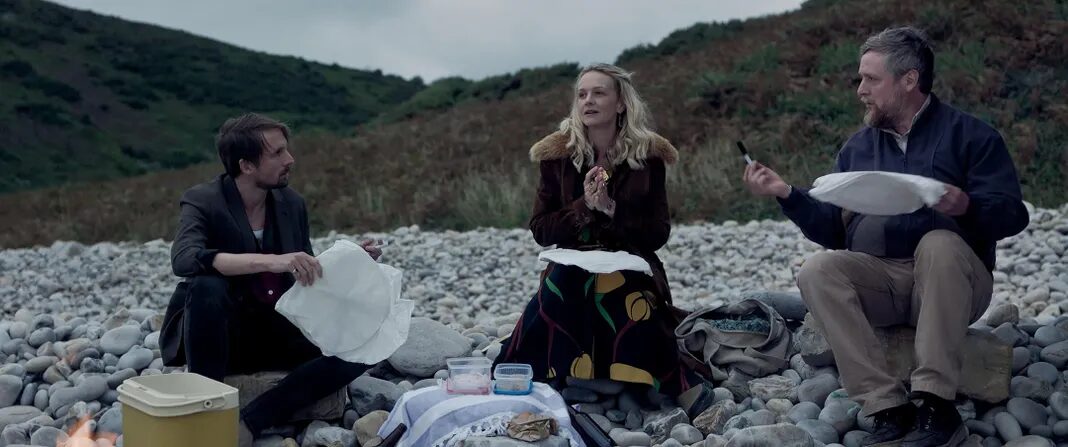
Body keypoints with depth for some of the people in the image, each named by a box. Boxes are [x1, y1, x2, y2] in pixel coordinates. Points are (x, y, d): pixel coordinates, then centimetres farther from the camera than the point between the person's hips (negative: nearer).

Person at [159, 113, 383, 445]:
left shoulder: (292, 203, 2)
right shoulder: (203, 201, -14)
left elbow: (307, 279, 11)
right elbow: (184, 258, -35)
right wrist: (270, 260, -43)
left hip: (275, 334, 5)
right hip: (220, 336, -5)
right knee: (207, 287, -36)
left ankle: (250, 420, -22)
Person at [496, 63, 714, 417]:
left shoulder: (648, 155, -1)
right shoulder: (557, 155, 1)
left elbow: (658, 234, -4)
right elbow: (540, 231, -2)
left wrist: (613, 209, -21)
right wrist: (583, 207, -19)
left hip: (632, 270, -1)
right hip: (570, 273, 1)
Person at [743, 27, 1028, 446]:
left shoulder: (970, 134, 5)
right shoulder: (857, 147, 17)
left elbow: (1012, 215, -5)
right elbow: (834, 230, 15)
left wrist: (968, 206, -26)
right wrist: (786, 193, 2)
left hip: (950, 281, -3)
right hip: (878, 279, 3)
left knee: (939, 243, -35)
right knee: (817, 269, -25)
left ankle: (936, 406, -34)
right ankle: (889, 408, -30)